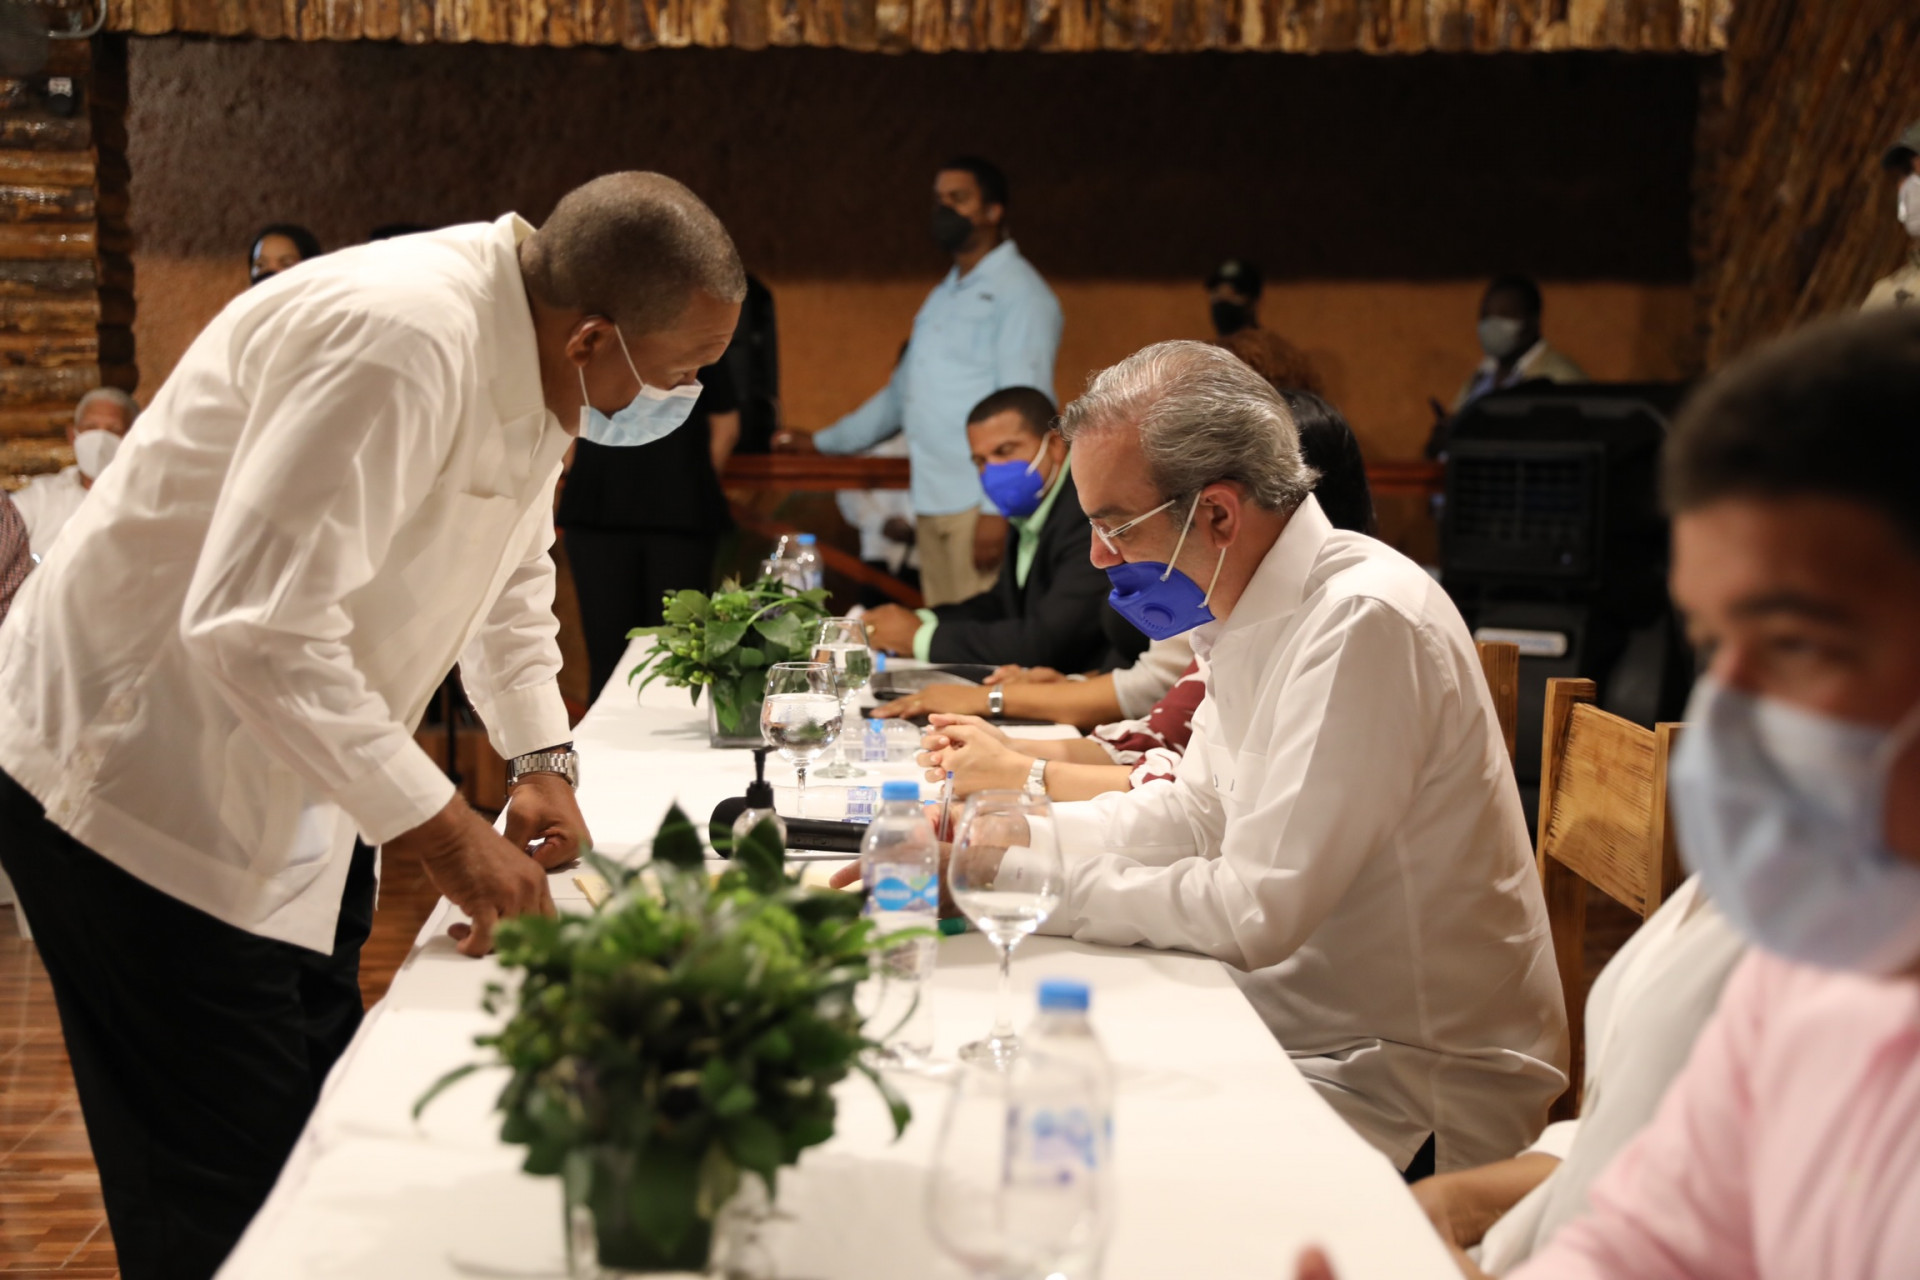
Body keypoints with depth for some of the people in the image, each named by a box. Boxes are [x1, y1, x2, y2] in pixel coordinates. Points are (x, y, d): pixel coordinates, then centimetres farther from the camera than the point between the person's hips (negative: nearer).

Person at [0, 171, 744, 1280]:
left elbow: (511, 569, 20)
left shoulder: (536, 356, 2)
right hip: (142, 783, -9)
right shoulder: (398, 343, -30)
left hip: (282, 788, 9)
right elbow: (256, 627, -34)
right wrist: (442, 831, -26)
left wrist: (541, 756, 8)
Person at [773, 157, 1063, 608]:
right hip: (932, 506, 8)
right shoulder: (941, 297, 23)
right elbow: (902, 392, 32)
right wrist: (822, 441, 33)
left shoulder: (1020, 295, -5)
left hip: (983, 505, -8)